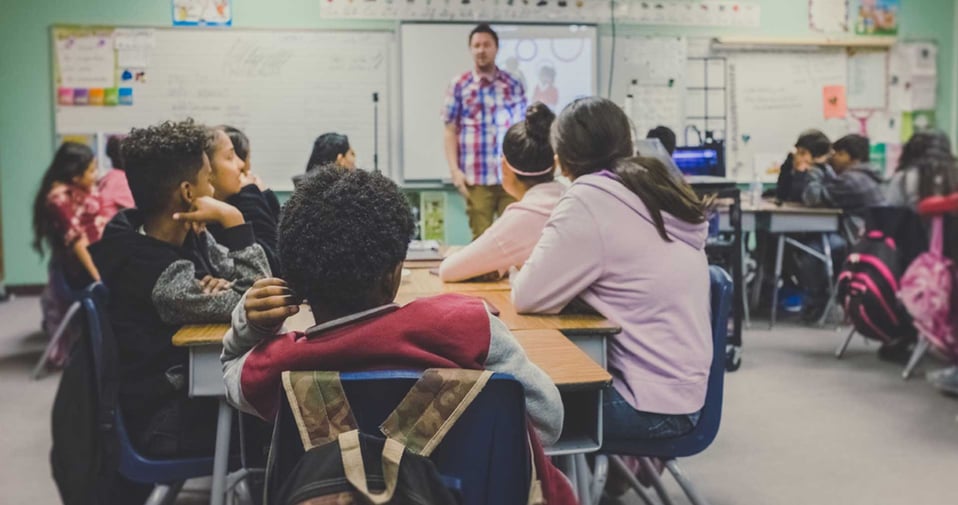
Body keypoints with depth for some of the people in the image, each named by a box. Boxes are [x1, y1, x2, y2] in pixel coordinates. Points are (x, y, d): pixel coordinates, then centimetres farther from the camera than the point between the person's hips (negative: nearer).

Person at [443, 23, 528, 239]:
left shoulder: (513, 85, 10)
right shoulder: (459, 85, 5)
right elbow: (450, 131, 4)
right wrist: (454, 169, -5)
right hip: (476, 178, -1)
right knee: (481, 237, 2)